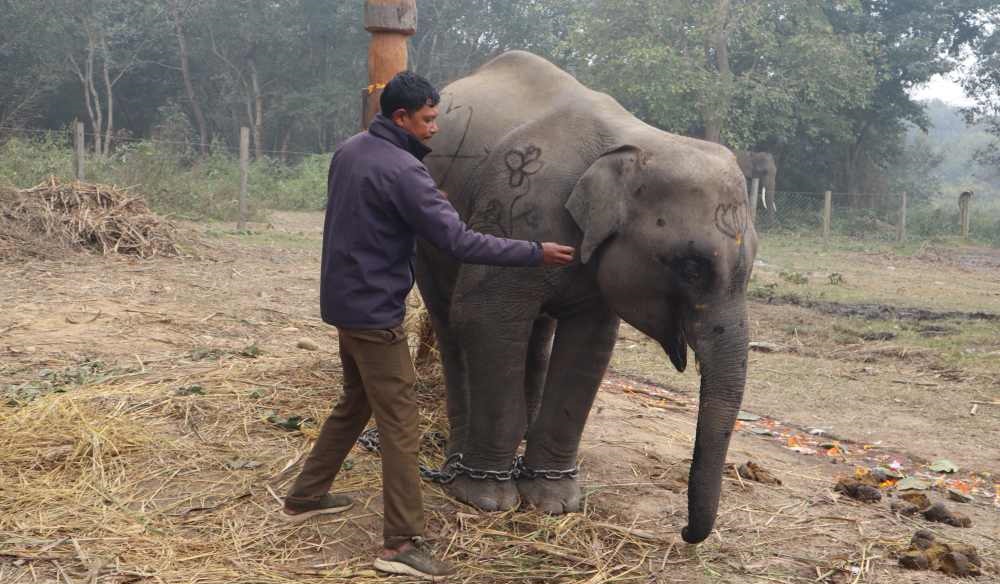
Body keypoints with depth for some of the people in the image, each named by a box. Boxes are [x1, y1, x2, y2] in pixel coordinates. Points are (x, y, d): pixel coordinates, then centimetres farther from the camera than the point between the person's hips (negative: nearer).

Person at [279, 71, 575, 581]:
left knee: (355, 403, 24)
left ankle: (304, 497, 34)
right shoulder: (402, 170, -22)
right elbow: (459, 242, -24)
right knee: (401, 426, -4)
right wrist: (535, 253, -18)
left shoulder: (349, 151, 6)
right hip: (375, 312, -9)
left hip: (345, 301, 9)